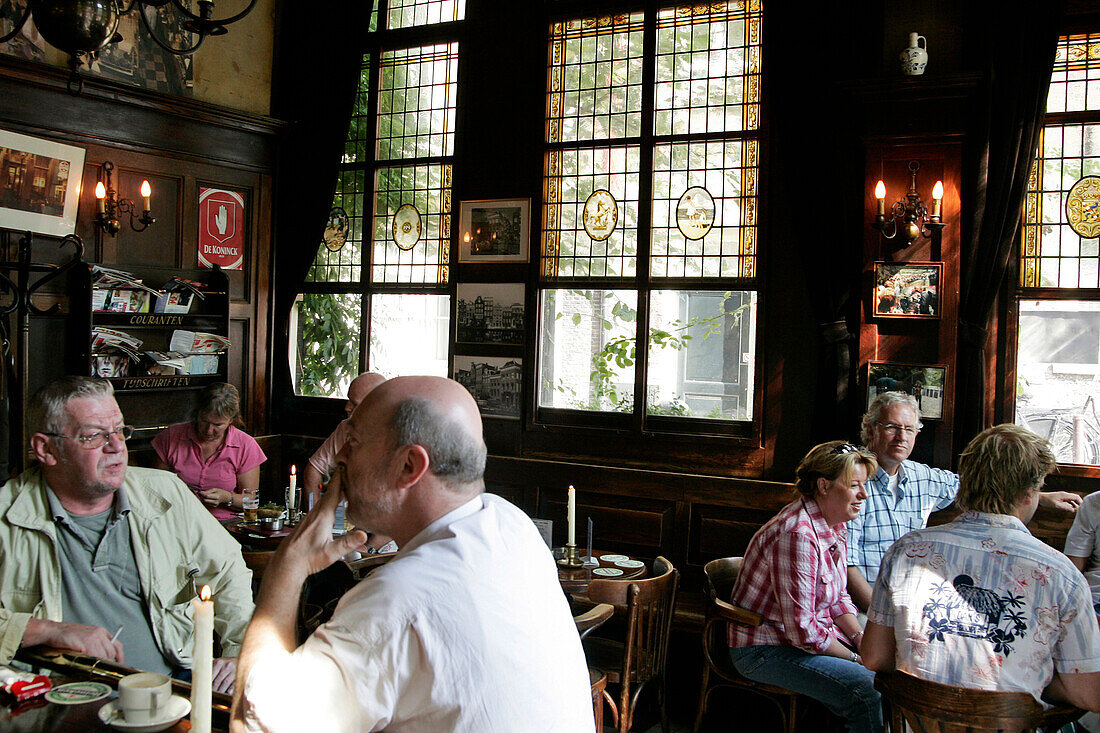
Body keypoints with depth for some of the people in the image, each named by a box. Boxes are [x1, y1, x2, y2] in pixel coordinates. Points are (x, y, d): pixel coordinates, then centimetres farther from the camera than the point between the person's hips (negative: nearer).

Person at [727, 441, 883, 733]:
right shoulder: (798, 535, -26)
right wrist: (856, 658, -16)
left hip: (819, 634, 10)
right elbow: (801, 629, -26)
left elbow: (837, 597, 14)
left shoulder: (834, 525, 6)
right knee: (864, 684, -26)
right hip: (765, 651, -9)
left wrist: (859, 637, -4)